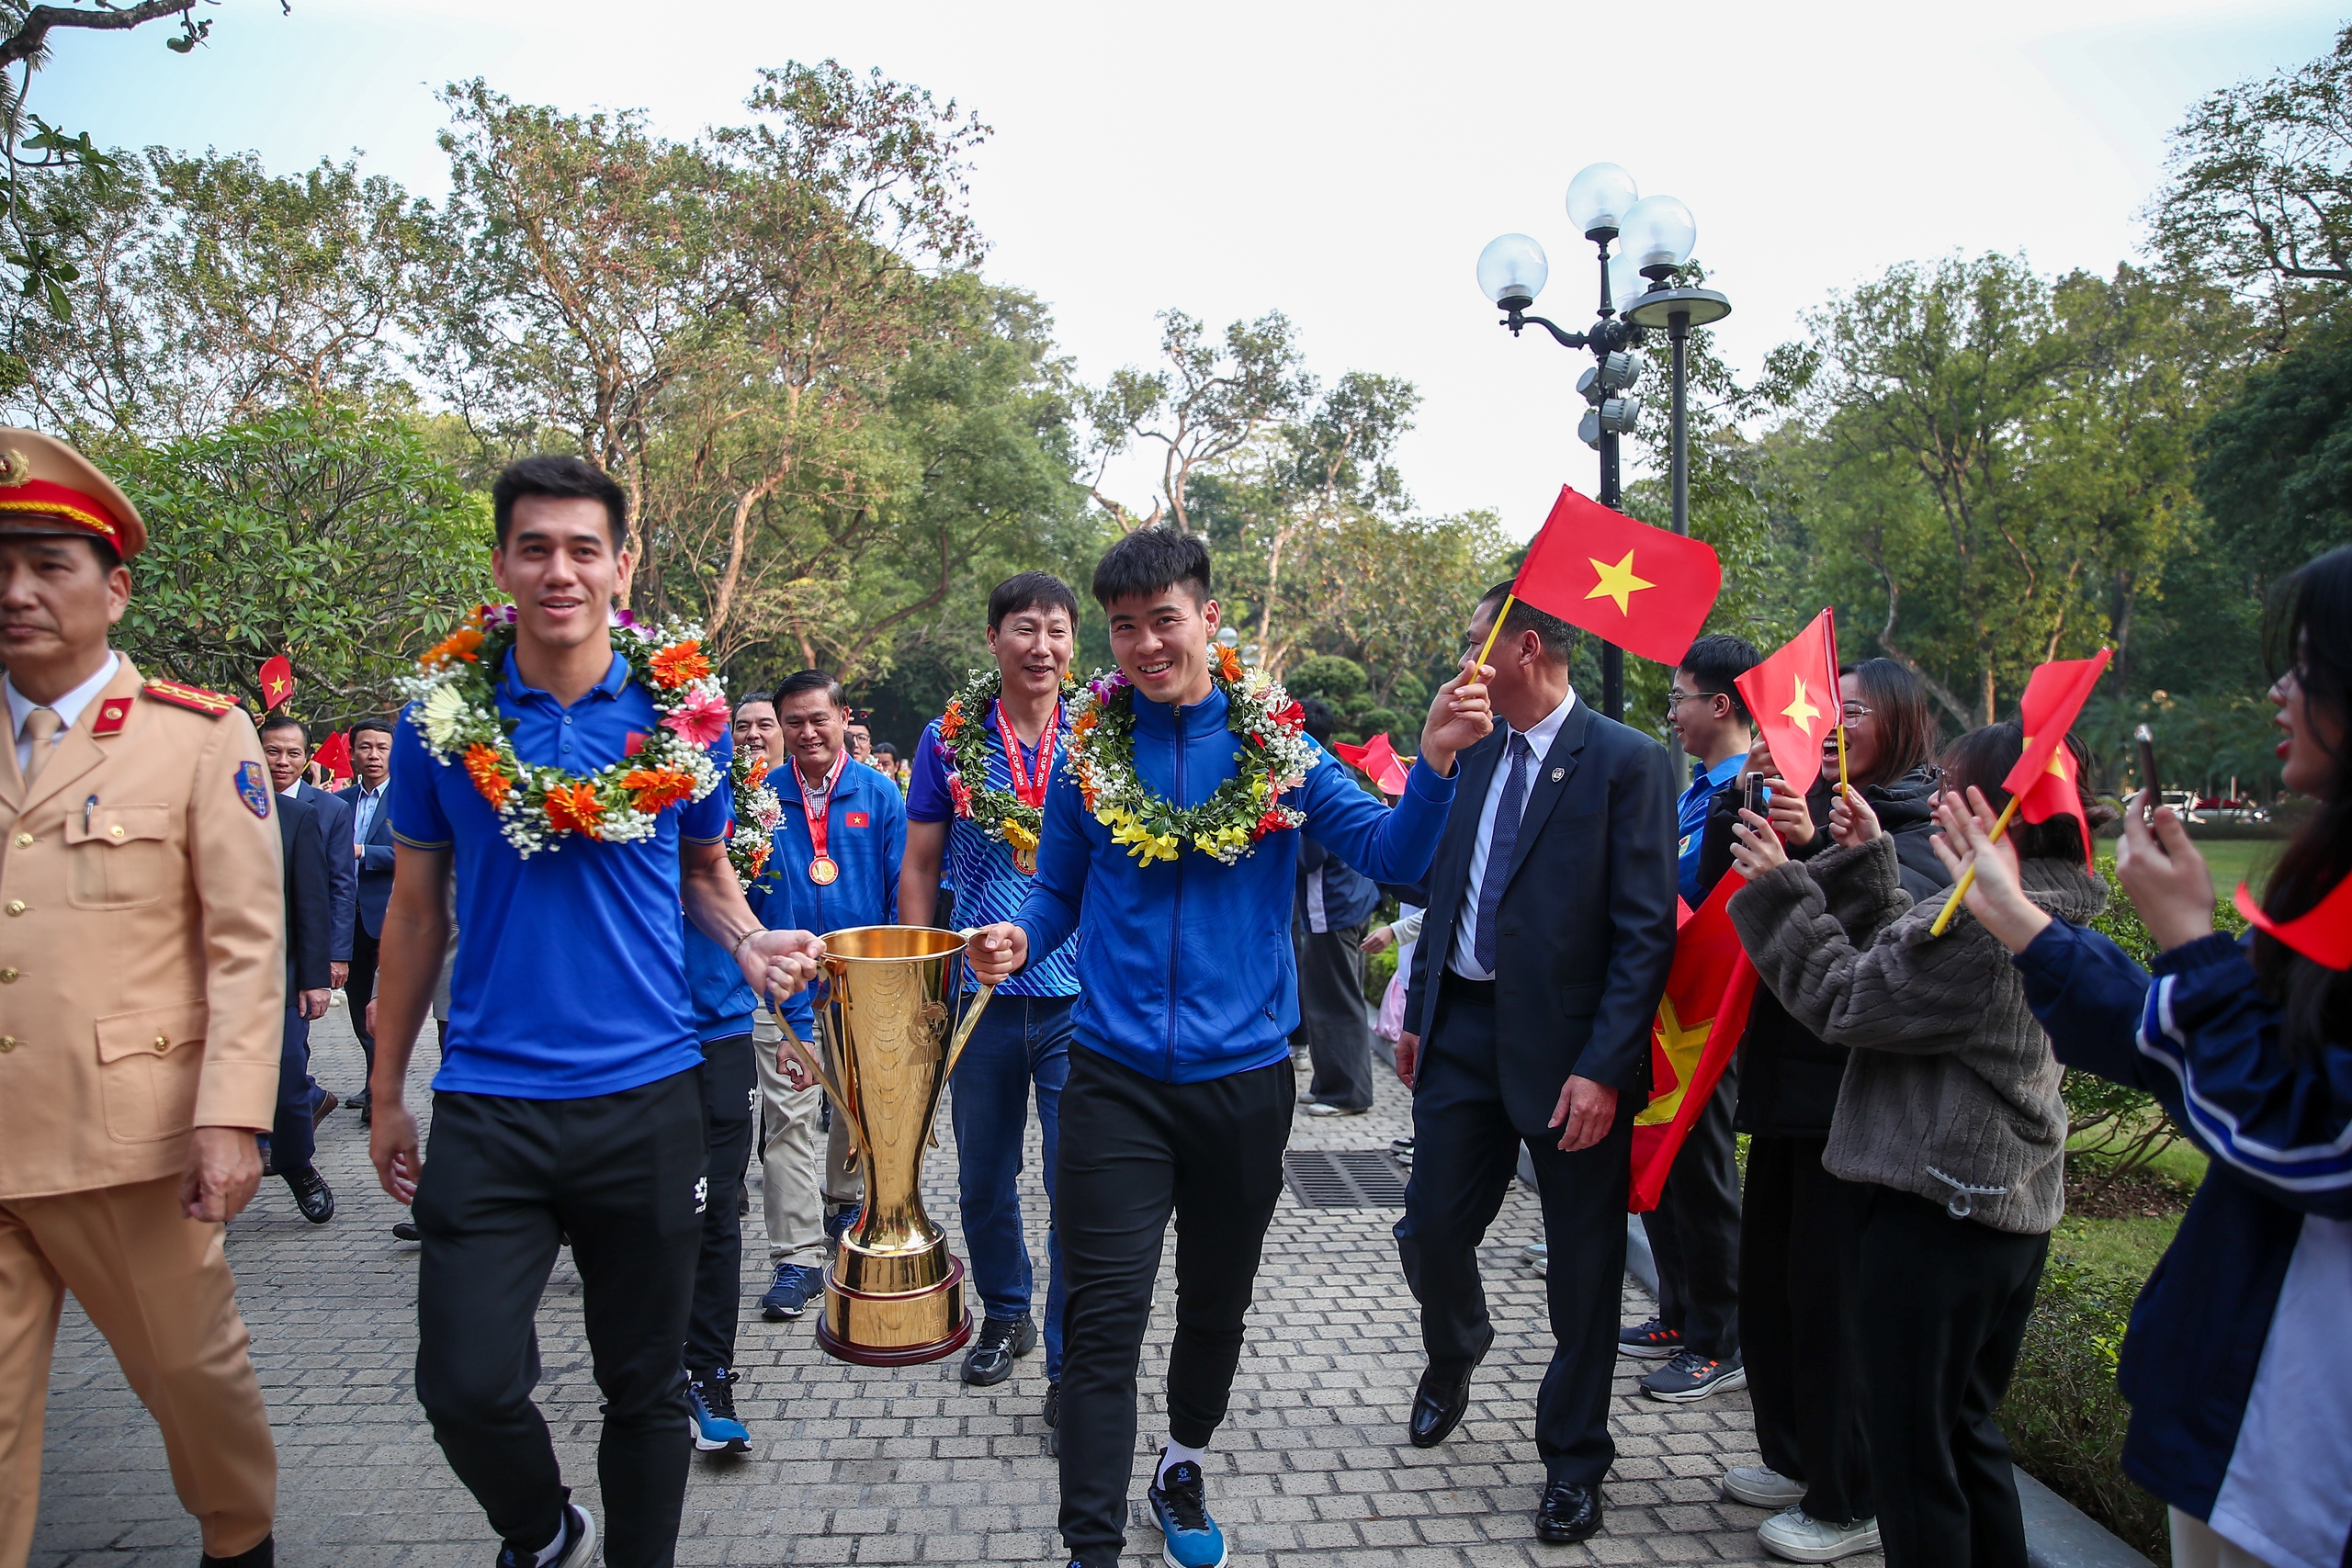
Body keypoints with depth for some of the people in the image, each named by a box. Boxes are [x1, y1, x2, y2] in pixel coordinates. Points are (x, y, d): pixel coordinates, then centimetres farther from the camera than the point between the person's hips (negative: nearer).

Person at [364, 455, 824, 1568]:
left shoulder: (683, 712, -2)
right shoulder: (441, 713, -2)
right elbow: (416, 911, 6)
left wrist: (751, 941, -10)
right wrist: (386, 1094, 9)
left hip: (646, 1096, 0)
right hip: (486, 1102, 0)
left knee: (645, 1385, 12)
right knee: (466, 1389, -1)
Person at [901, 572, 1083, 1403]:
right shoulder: (949, 738, 2)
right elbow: (919, 867, 6)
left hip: (1081, 999, -2)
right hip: (981, 998, 2)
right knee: (983, 1182, 17)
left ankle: (1070, 1370, 12)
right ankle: (1005, 1314, 40)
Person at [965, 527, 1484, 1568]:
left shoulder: (1278, 747, -3)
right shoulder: (1087, 753, -1)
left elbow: (1392, 856, -9)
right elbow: (1059, 895, 7)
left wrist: (1435, 762, -27)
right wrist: (1018, 940, -15)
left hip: (1244, 1077, 1)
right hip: (1116, 1080, -1)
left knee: (1216, 1303, 20)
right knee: (1103, 1324, -1)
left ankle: (1184, 1466, 46)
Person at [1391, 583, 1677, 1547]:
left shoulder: (1626, 761, -10)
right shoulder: (1473, 758, 10)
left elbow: (1647, 930, -14)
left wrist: (1604, 1067, -19)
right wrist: (1418, 1016, 15)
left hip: (1568, 1045, -5)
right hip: (1463, 1031, 5)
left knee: (1583, 1261, 9)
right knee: (1431, 1230, 10)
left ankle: (1573, 1458, 29)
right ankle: (1453, 1358, 44)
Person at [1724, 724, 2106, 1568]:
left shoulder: (1983, 926, -23)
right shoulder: (2045, 911, 8)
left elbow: (1846, 1001, -16)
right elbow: (1898, 964, 11)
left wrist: (1781, 889, -13)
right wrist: (1868, 863, 7)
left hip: (1936, 1207, -10)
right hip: (2012, 1204, 10)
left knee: (1911, 1439, 5)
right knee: (1967, 1427, 23)